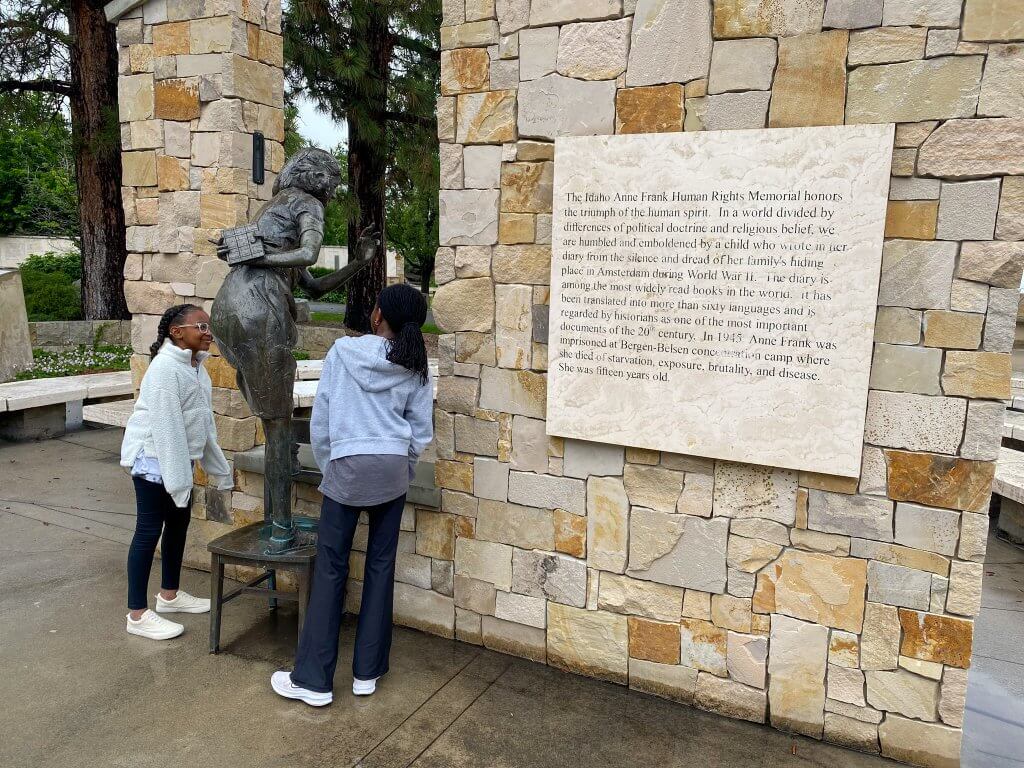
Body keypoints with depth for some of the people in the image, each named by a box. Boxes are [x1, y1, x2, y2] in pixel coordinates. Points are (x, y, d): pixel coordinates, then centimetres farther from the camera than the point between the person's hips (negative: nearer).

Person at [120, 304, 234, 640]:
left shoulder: (195, 365, 8)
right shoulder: (166, 367, -21)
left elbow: (203, 422, 14)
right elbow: (166, 427, -24)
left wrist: (219, 468, 16)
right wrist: (177, 477, -24)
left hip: (178, 457, 9)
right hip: (153, 457, -9)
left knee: (179, 522, 16)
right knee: (149, 530, -3)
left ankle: (169, 594, 32)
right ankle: (137, 613, 7)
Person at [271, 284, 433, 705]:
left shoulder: (342, 352, -3)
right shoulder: (415, 367, 2)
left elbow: (320, 420, 0)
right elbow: (421, 432, 3)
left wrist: (328, 468, 11)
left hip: (347, 466, -2)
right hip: (393, 469, 2)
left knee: (331, 568, 5)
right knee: (381, 566, 10)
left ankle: (313, 679, 11)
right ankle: (367, 672, 19)